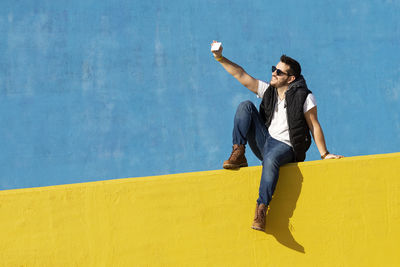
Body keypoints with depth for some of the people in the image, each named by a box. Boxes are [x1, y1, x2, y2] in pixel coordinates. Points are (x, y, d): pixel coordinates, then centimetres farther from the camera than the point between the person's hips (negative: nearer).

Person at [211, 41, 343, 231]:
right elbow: (242, 76, 4)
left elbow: (313, 125, -4)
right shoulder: (268, 90, 10)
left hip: (284, 147, -5)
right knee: (246, 106, -9)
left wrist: (324, 154, -7)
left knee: (270, 160, -41)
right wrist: (220, 58, -5)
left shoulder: (304, 97, -3)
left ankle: (262, 208, -38)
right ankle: (238, 154, -15)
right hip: (264, 141, 5)